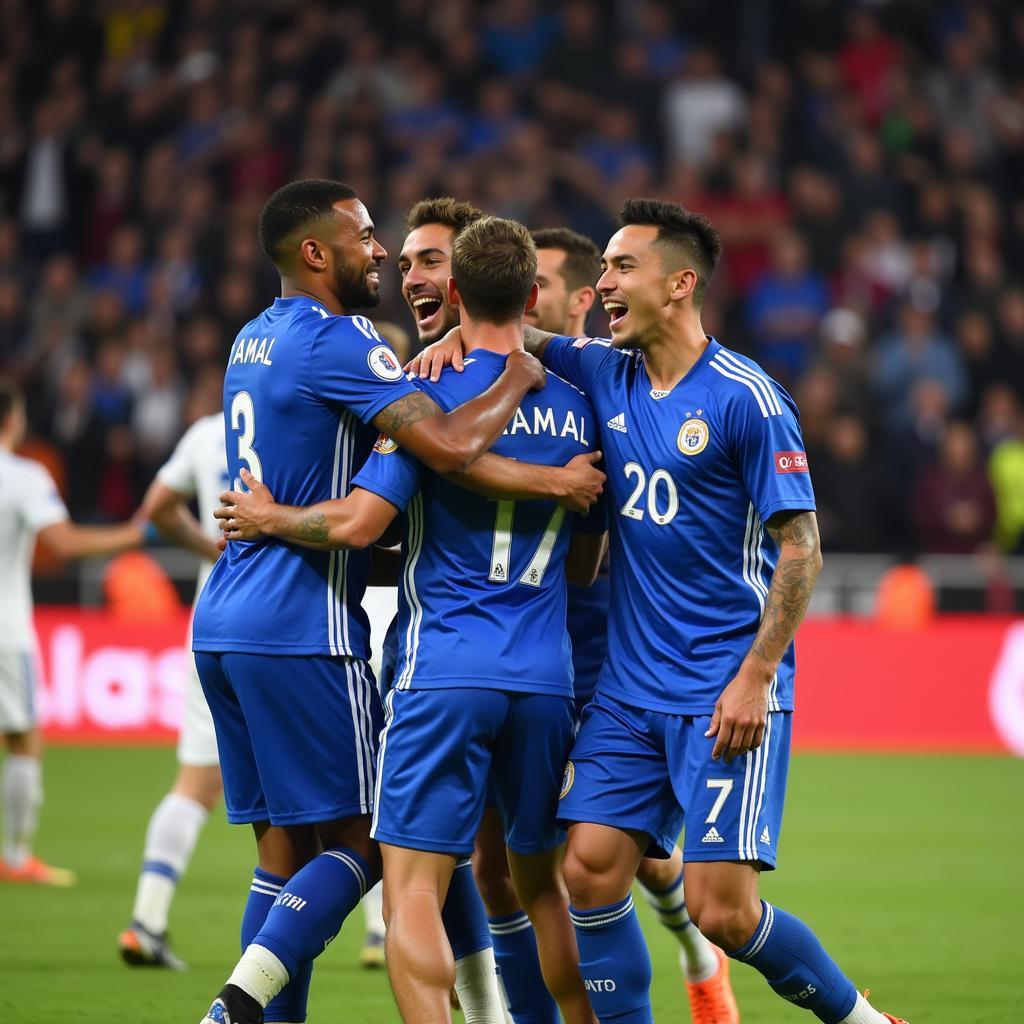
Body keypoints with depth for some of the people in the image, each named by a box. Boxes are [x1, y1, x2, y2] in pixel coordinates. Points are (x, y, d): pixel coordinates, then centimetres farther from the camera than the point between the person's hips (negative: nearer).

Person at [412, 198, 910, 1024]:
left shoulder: (746, 399, -10)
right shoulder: (605, 374, 8)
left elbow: (801, 550, -10)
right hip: (628, 690, 6)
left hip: (727, 693, -6)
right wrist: (456, 336, 3)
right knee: (590, 869, -4)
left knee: (721, 910, -10)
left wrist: (754, 677, -17)